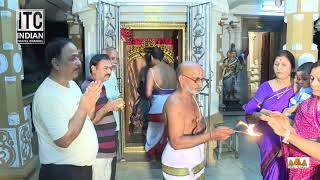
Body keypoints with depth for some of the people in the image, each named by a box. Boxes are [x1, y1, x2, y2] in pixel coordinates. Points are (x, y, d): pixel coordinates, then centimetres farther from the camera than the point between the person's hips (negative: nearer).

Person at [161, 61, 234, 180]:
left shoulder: (191, 97, 5)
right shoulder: (174, 103, -23)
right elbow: (176, 143, -28)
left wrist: (201, 126, -11)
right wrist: (211, 135, -32)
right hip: (178, 166, -8)